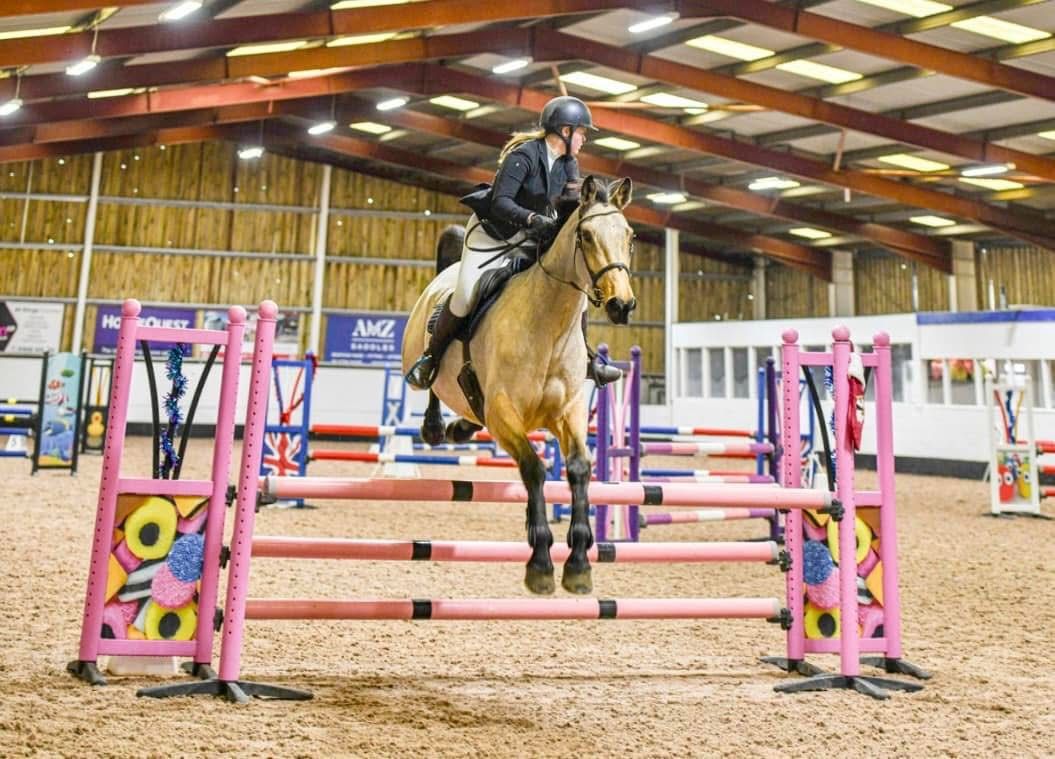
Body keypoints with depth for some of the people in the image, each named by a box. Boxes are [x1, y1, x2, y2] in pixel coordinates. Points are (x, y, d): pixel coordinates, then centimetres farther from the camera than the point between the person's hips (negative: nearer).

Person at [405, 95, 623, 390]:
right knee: (465, 296, -18)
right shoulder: (524, 155, -23)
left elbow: (572, 204, 0)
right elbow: (500, 202, -30)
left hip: (530, 237, 7)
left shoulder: (568, 164, 0)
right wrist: (533, 218, -45)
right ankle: (430, 359, 3)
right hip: (491, 232, -7)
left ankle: (584, 359, 8)